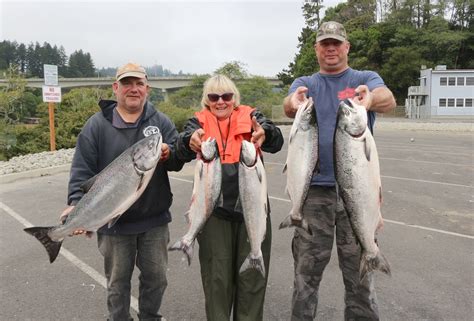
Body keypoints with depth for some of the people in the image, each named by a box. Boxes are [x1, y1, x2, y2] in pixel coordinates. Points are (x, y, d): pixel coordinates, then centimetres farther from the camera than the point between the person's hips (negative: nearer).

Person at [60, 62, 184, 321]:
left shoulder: (161, 122, 2)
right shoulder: (97, 125, -3)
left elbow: (179, 161, -1)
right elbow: (82, 169, -7)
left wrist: (168, 154, -24)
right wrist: (76, 204, -20)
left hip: (154, 220, 2)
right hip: (113, 221, -1)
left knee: (156, 277, 16)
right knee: (117, 281, 14)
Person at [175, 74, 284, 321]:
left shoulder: (250, 116, 3)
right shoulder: (199, 121, 4)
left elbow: (276, 141, -15)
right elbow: (182, 150, -15)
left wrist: (265, 134, -39)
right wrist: (190, 142, -40)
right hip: (214, 208, 0)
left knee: (252, 275, 11)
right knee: (216, 277, 10)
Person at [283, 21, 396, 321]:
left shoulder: (366, 79, 4)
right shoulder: (304, 83, 7)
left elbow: (388, 99, -18)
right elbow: (289, 105, -16)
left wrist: (371, 99, -42)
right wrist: (294, 103, -40)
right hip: (314, 188, 1)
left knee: (360, 272, 9)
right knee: (306, 271, 9)